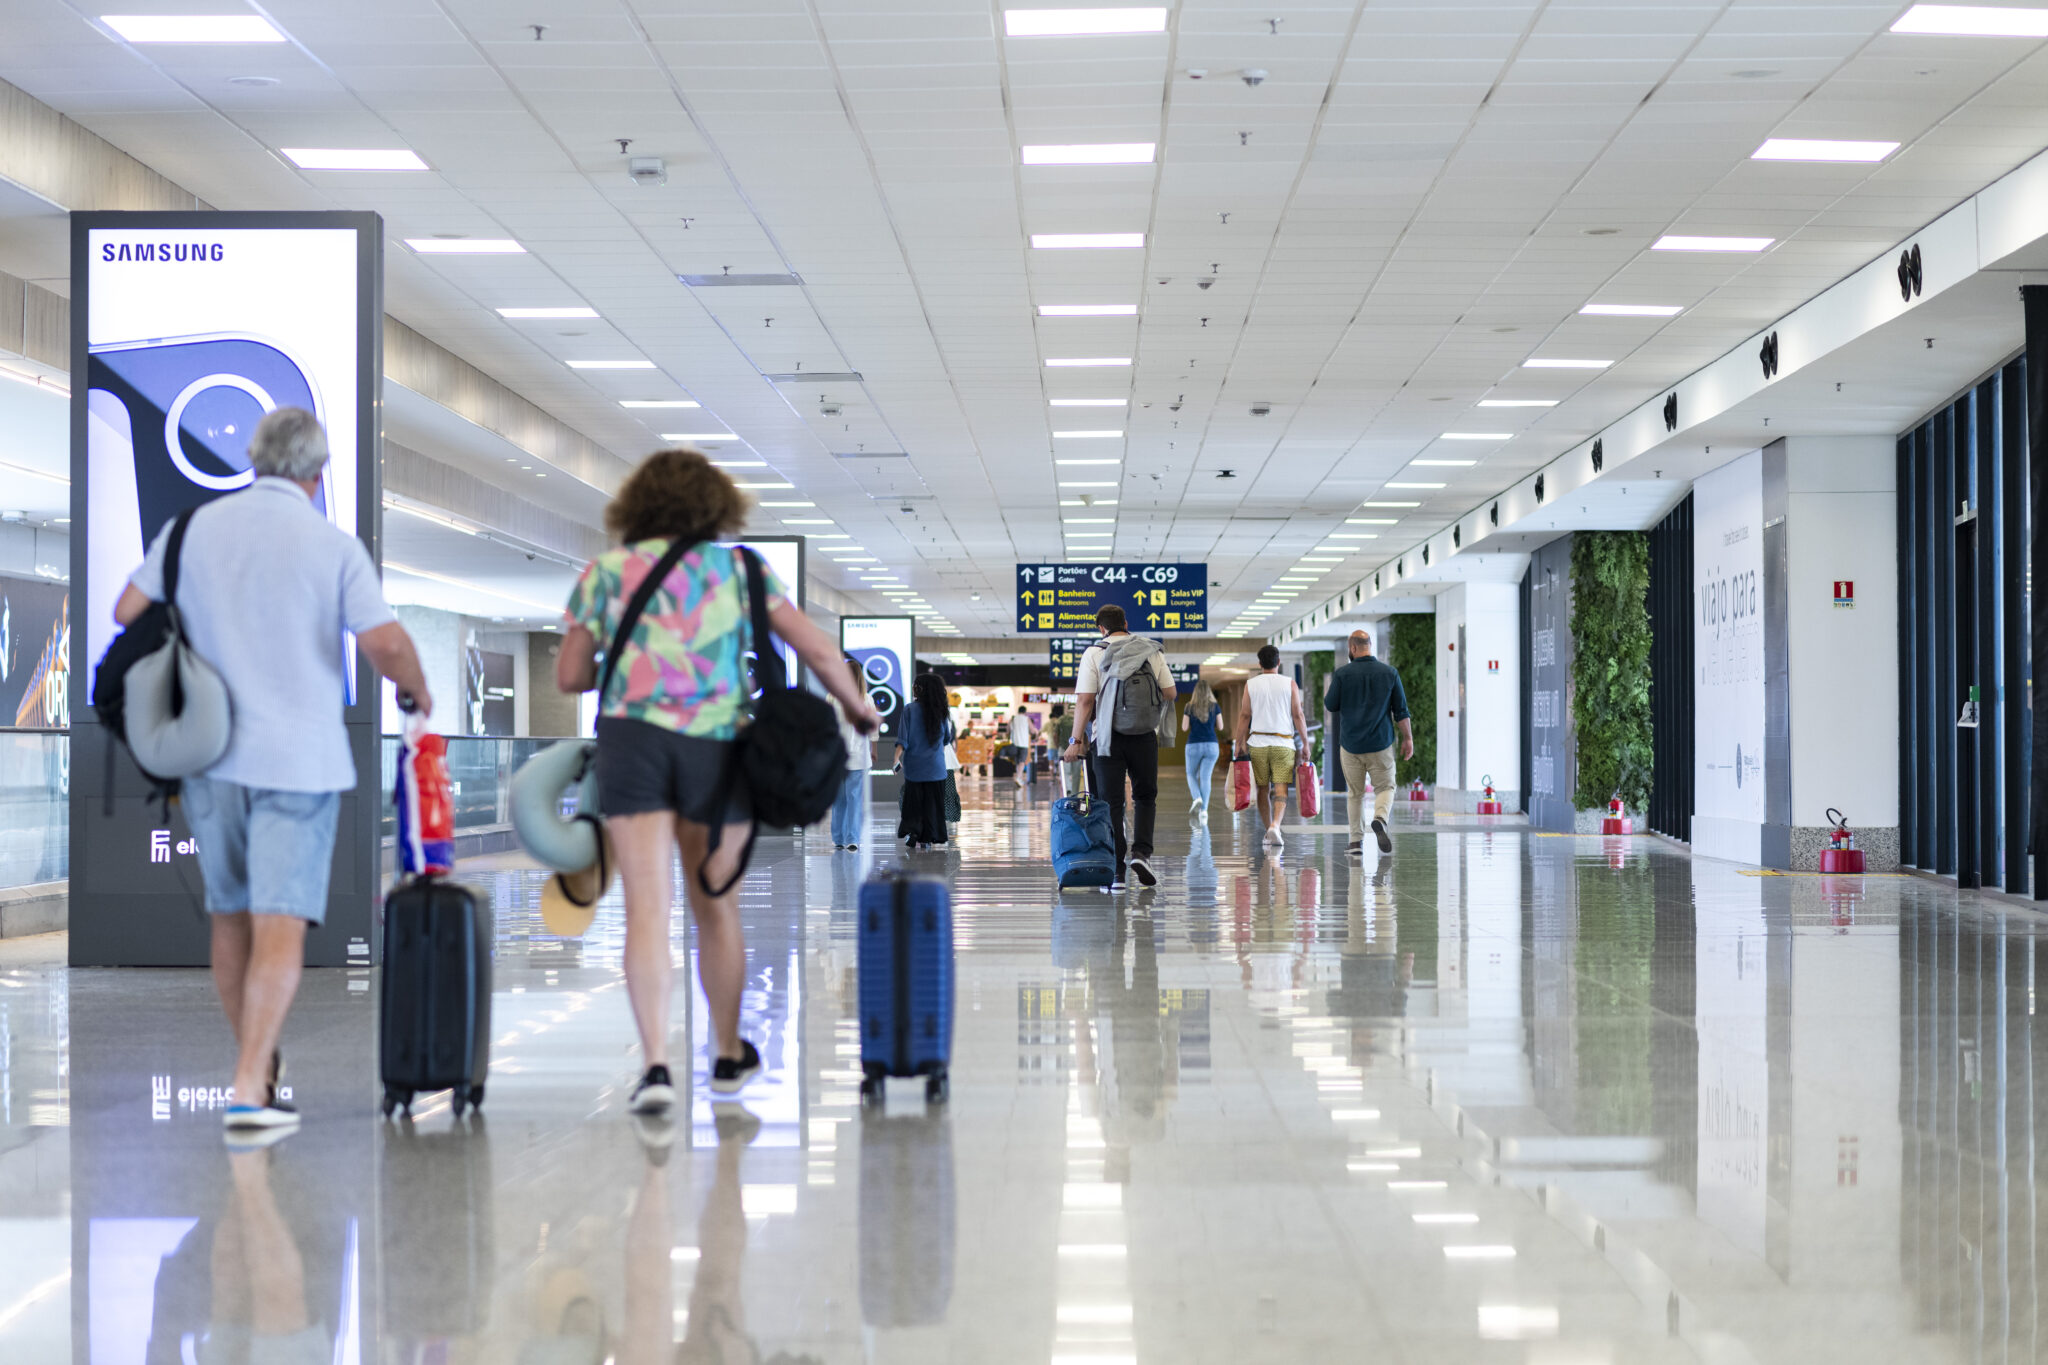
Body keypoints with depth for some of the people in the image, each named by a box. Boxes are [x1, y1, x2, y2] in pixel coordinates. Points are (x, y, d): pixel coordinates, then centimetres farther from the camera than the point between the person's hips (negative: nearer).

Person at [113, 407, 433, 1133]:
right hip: (298, 757, -4)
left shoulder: (194, 528, 4)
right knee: (281, 925, -5)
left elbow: (129, 610, 8)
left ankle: (257, 1063, 28)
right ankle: (249, 1089, -12)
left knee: (230, 916, 17)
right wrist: (417, 692, 5)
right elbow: (385, 644, -14)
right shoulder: (332, 544, -6)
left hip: (208, 753, 4)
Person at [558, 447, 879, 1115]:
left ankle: (655, 1063, -20)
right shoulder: (740, 569, 8)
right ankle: (729, 1055, 31)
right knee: (717, 909, 15)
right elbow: (817, 647, 4)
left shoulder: (605, 571, 8)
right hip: (717, 748, 1)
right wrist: (857, 706, 21)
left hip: (631, 742, -1)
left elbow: (568, 676, 9)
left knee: (647, 910, -6)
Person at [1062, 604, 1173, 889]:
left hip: (1107, 737, -1)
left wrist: (1077, 740, -5)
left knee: (1111, 804, 3)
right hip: (1145, 737, 2)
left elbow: (1084, 701, -8)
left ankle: (1116, 873, 0)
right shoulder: (1152, 650, 5)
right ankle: (1141, 853, -3)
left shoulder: (1094, 654, -2)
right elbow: (1169, 694, 6)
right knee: (1145, 797, 17)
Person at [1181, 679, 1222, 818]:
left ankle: (1197, 798, -12)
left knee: (1191, 775, 15)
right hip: (1211, 745, 1)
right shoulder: (1215, 707, 0)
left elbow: (1184, 728, -3)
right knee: (1206, 777, 3)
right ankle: (1204, 809, -6)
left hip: (1194, 745, -1)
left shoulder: (1190, 707, -3)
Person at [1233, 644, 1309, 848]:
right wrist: (1305, 743, 4)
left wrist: (1240, 742, 7)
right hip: (1283, 744, -1)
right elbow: (1298, 715, -2)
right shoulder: (1290, 684, 0)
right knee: (1281, 789, -5)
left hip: (1257, 742, 1)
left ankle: (1268, 829, 17)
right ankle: (1275, 825, -25)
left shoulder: (1250, 684, 2)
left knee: (1263, 789, 11)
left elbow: (1244, 716, 1)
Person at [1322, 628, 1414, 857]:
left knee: (1355, 793, 11)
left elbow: (1330, 706, 2)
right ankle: (1380, 819, -21)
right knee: (1385, 787, 9)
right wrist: (1408, 738, 9)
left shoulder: (1342, 674, -6)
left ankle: (1357, 840, 9)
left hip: (1350, 744, 0)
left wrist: (1326, 693, 23)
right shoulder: (1389, 673, -1)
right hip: (1381, 744, 0)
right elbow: (1401, 710, 1)